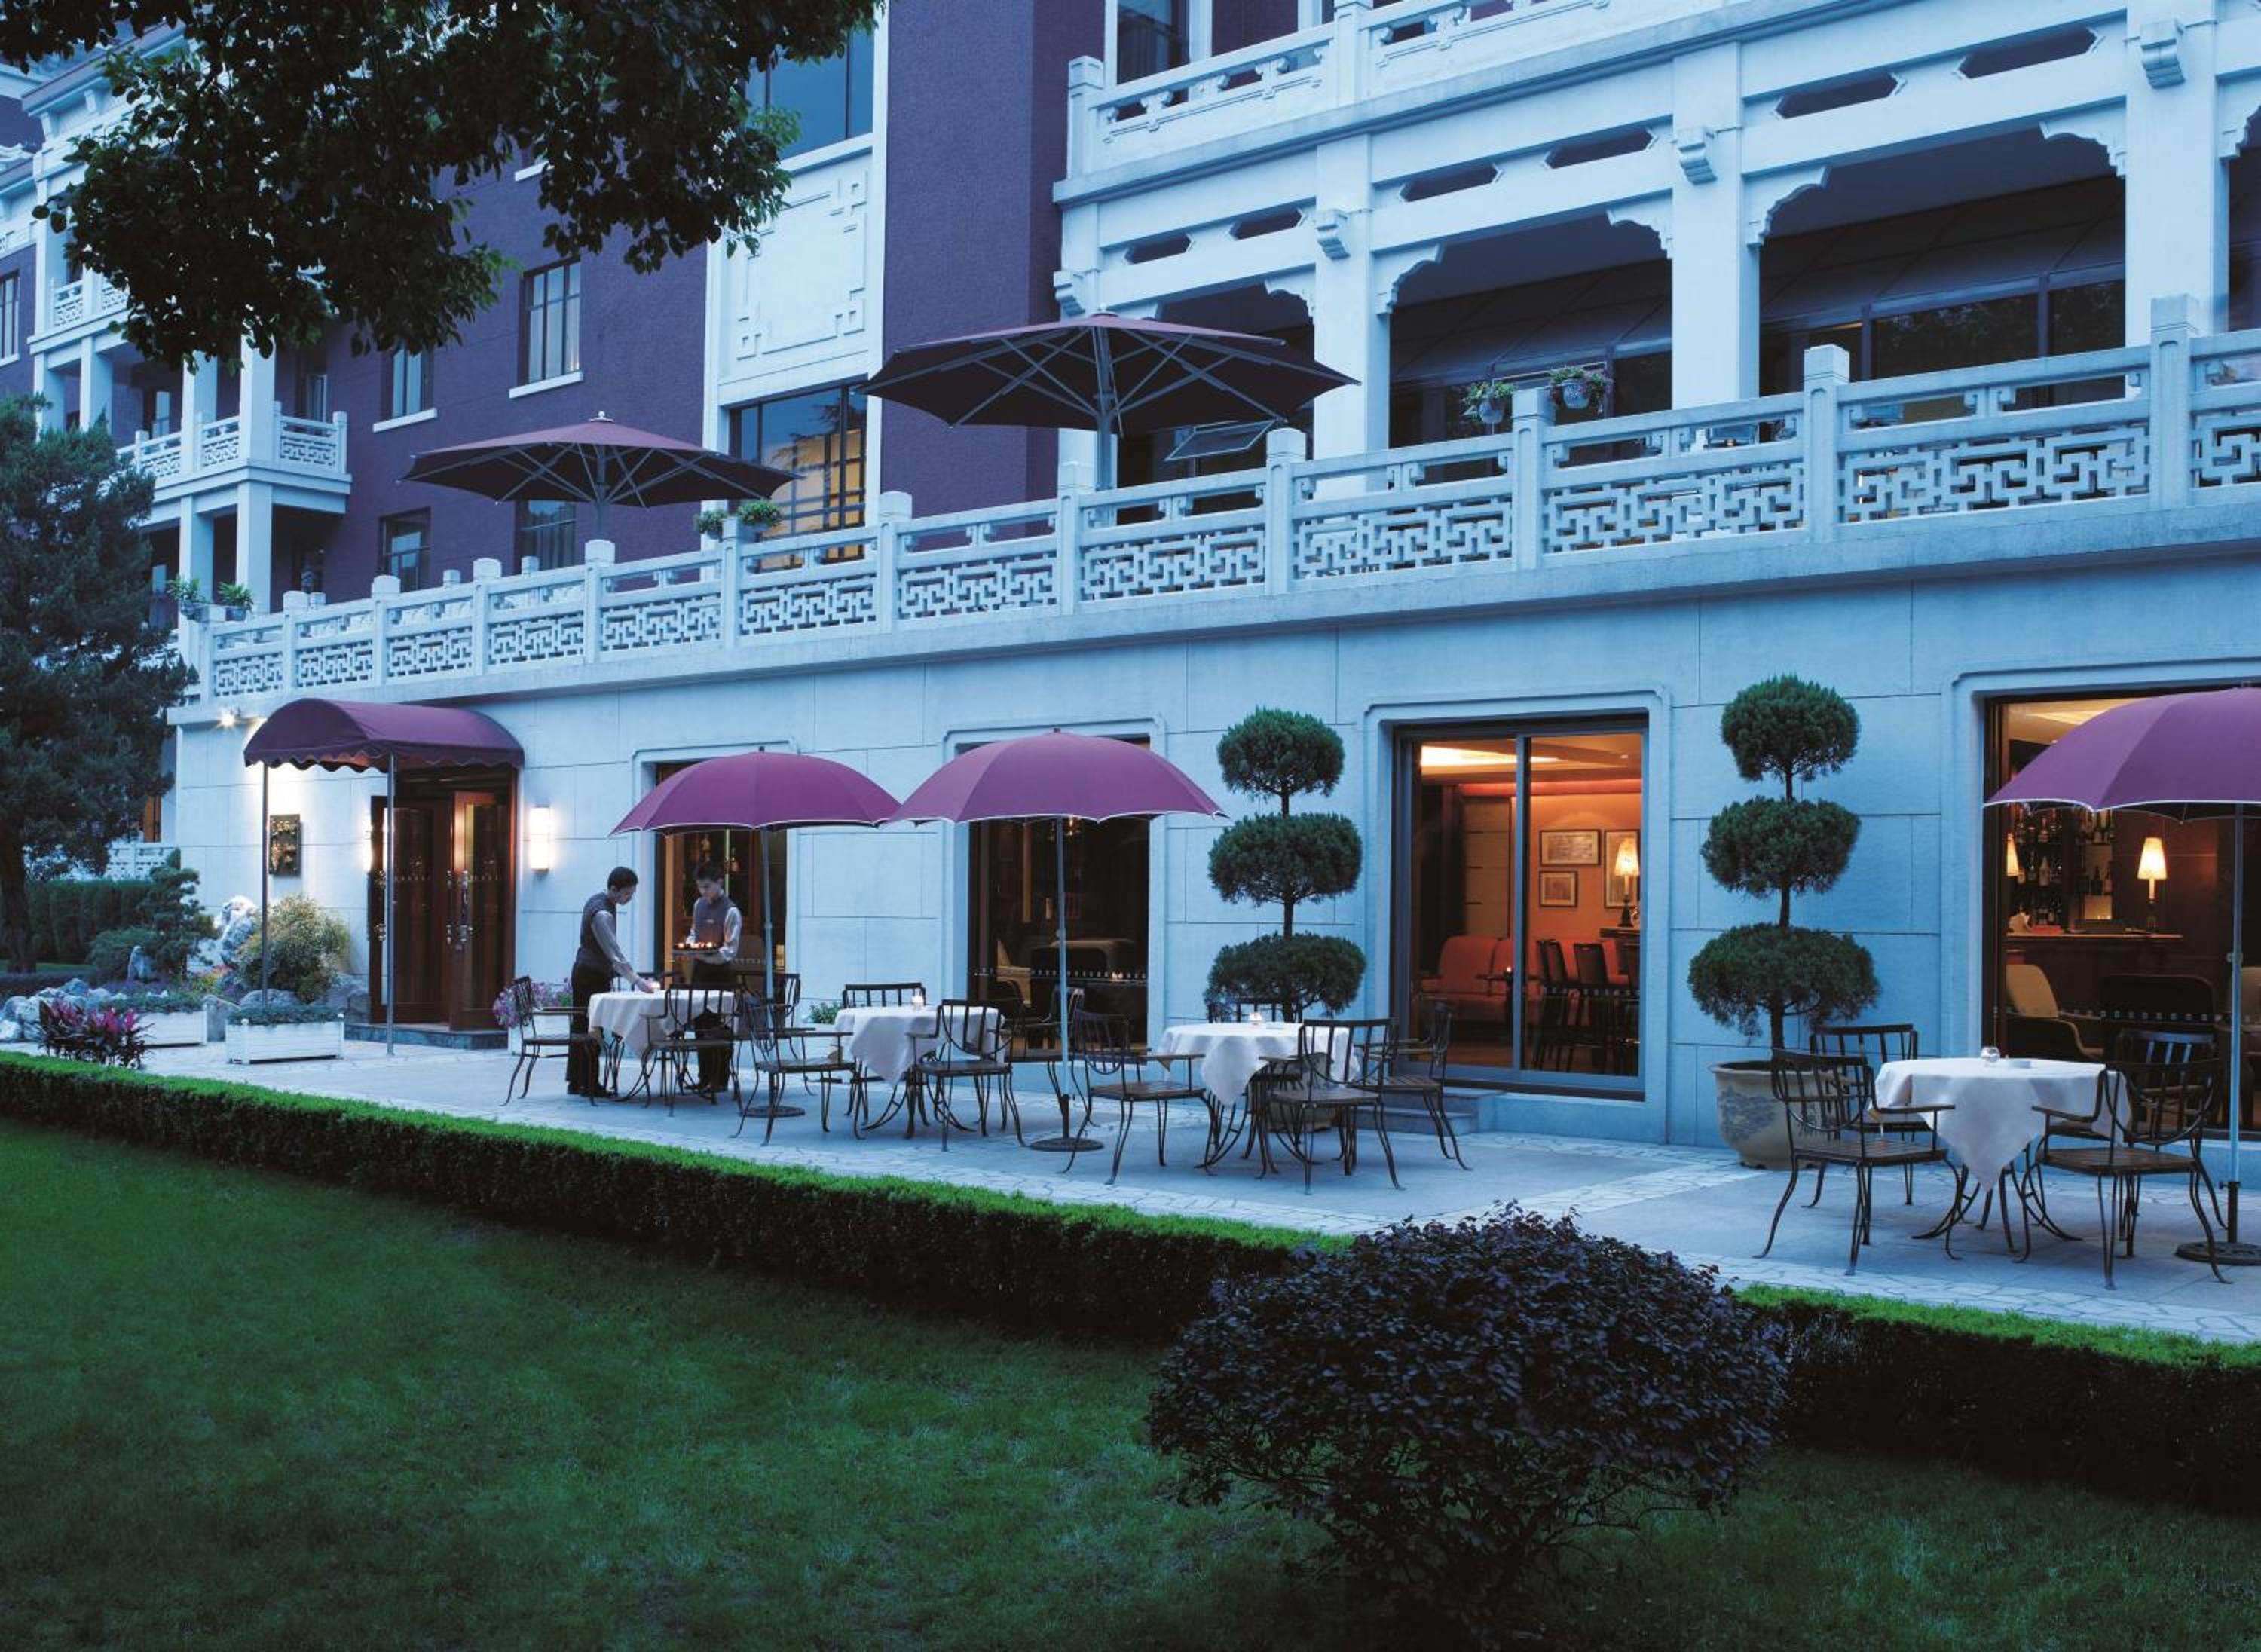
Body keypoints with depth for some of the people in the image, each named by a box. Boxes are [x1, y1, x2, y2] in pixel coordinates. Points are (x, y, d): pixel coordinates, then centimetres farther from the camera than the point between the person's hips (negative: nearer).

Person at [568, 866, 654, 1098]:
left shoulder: (597, 901, 8)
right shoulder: (602, 914, -23)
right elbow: (615, 954, -28)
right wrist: (638, 981, -30)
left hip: (584, 973, 10)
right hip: (592, 977, -10)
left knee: (583, 1028, 11)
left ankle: (575, 1083, 16)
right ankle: (589, 1084, -1)